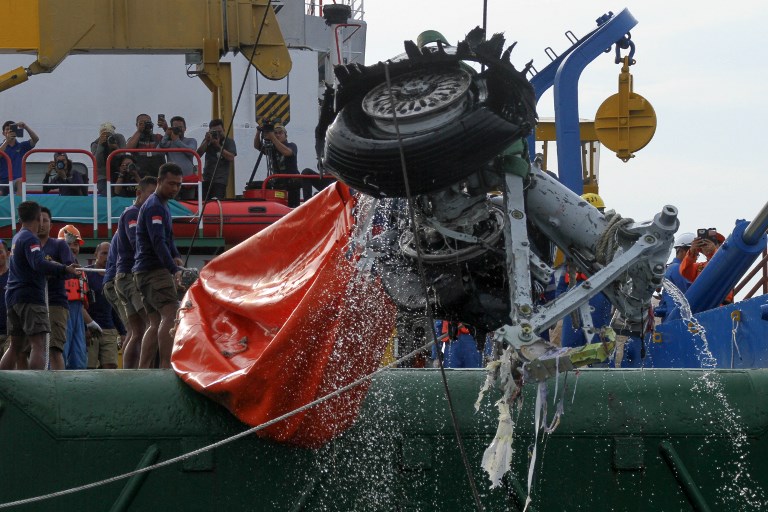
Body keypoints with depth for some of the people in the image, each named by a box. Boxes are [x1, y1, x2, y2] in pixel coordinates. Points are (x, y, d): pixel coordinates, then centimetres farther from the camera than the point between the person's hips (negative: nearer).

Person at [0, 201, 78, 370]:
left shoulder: (17, 238, 19)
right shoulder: (30, 239, -10)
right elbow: (38, 264, -26)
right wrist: (64, 269, -33)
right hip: (30, 297, -9)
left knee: (15, 346, 13)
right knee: (38, 345, -14)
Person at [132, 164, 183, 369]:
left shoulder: (162, 206, 23)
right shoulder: (154, 206, -11)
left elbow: (168, 238, 29)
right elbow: (158, 242, -22)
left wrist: (176, 256, 8)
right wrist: (174, 270, -31)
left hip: (145, 272, 11)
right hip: (153, 270, -11)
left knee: (156, 324, 8)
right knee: (170, 314, -21)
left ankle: (142, 370, 5)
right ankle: (165, 367, -29)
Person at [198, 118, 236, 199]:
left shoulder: (229, 142, 6)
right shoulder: (208, 140, 16)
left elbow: (231, 158, -8)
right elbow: (198, 154, 3)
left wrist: (218, 146, -13)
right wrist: (206, 142, -8)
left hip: (220, 180, -3)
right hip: (206, 178, 3)